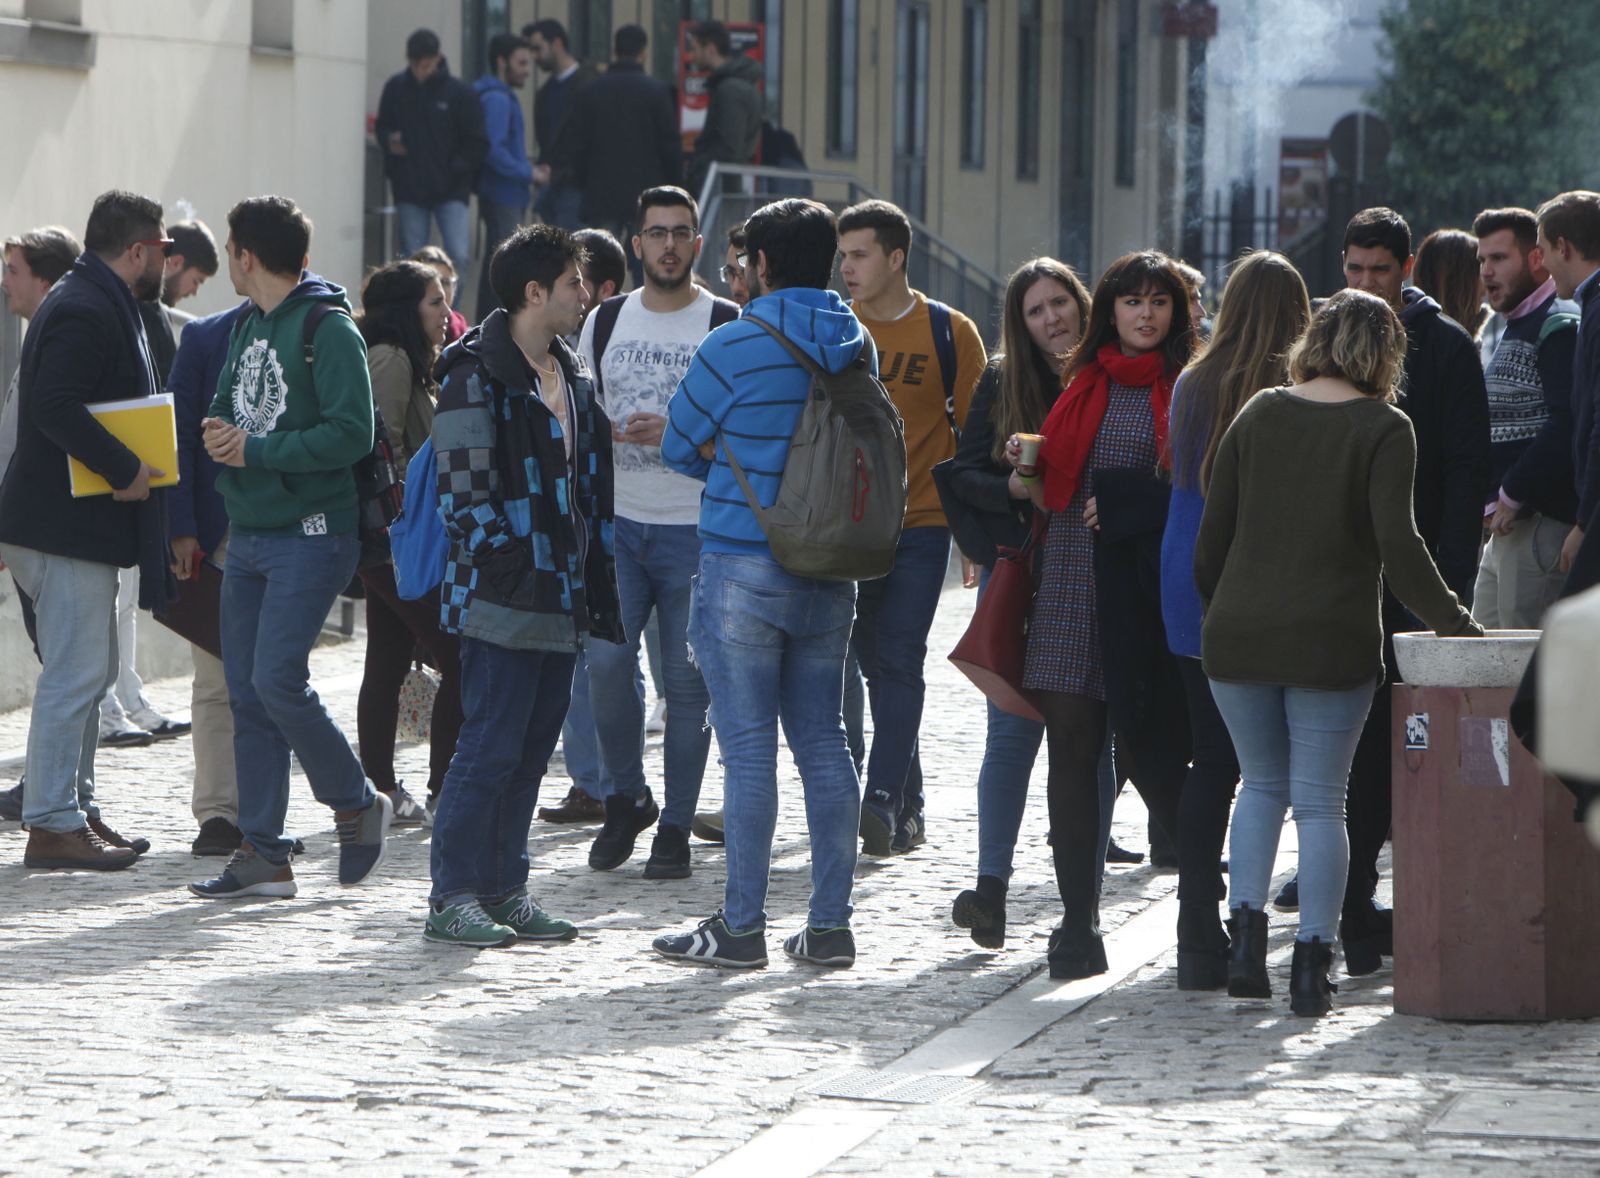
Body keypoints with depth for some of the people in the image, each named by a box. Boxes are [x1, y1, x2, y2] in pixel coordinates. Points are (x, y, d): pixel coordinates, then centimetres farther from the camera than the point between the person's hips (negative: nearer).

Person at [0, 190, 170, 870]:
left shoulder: (99, 304, 17)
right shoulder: (84, 312, -17)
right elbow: (55, 405, -28)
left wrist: (126, 466, 13)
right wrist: (123, 469, -24)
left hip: (85, 525, 11)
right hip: (68, 526, -11)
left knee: (90, 672, 15)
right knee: (75, 674, -9)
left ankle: (76, 808, 21)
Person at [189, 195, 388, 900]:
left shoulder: (328, 327, -11)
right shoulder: (247, 326, 15)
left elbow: (352, 432, -18)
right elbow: (227, 404, 23)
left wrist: (255, 451, -16)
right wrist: (220, 433, -2)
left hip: (309, 534, -8)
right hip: (247, 535, 8)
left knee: (278, 681, -15)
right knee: (246, 693, 5)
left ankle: (357, 805, 7)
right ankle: (263, 854, 8)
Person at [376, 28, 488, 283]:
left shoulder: (459, 93, -4)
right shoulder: (395, 88, 4)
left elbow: (476, 144, 0)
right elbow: (381, 128, 16)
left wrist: (456, 169, -12)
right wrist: (389, 141, -6)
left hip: (450, 191, -2)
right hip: (409, 190, 2)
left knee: (458, 256, -14)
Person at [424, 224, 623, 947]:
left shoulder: (573, 378, 19)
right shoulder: (476, 373, -9)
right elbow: (465, 488, -13)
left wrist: (594, 587, 16)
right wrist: (511, 568, -17)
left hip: (561, 599, 8)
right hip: (503, 595, -8)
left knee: (533, 748, 10)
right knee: (492, 745, -9)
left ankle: (504, 888, 16)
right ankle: (454, 896, -5)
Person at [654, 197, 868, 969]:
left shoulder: (735, 347, -11)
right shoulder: (857, 348, 7)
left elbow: (678, 447, 0)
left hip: (744, 568, -6)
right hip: (830, 574, 6)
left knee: (748, 747, -3)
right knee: (823, 743, 9)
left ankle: (741, 927, 0)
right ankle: (830, 925, 9)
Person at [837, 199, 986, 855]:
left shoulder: (950, 333, 0)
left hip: (920, 522, -3)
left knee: (899, 663, -11)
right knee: (876, 665, 5)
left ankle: (884, 799, -16)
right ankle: (908, 808, 13)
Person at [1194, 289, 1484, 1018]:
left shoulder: (1258, 415, 7)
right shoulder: (1383, 429, -5)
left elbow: (1213, 534, 7)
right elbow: (1397, 544, -14)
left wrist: (1216, 610, 18)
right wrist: (1452, 622, -5)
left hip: (1238, 633, 3)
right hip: (1330, 642, -3)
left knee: (1262, 784, 19)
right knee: (1320, 800, 4)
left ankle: (1245, 938, 4)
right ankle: (1311, 967, -1)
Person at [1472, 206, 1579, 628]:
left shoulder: (1559, 328, -11)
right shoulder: (1513, 330, 22)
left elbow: (1566, 427, -22)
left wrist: (1512, 496, -16)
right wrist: (1494, 500, 14)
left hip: (1541, 524, -10)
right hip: (1506, 529, 10)